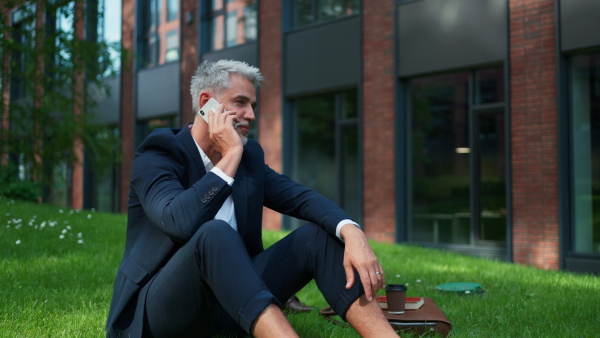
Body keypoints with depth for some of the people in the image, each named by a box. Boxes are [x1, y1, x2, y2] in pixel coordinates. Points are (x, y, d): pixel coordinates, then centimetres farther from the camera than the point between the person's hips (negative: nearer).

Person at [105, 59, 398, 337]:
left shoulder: (249, 156, 10)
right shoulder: (156, 156, -9)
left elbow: (302, 198, -3)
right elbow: (180, 222, -29)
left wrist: (352, 233, -22)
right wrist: (230, 155, -21)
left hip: (231, 302, 6)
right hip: (160, 306, -6)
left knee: (317, 235, -11)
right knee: (214, 233, -35)